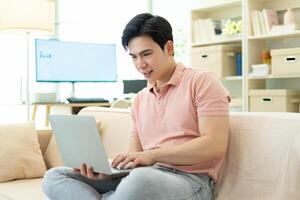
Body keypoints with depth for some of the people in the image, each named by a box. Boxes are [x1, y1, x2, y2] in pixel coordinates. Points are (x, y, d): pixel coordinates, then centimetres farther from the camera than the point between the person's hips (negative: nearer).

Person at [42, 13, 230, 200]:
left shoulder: (201, 81, -1)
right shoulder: (140, 99, 19)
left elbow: (215, 146, -13)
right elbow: (135, 160, 14)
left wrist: (152, 155, -19)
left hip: (189, 180, -6)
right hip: (146, 176, 7)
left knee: (140, 180, -42)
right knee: (54, 177, -5)